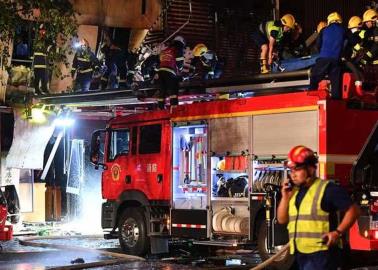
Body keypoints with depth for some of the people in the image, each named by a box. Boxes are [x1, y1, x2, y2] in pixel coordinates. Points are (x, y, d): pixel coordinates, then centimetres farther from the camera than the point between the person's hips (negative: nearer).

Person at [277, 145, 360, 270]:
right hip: (301, 254, 8)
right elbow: (282, 220, 16)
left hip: (321, 253, -8)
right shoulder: (294, 192, 14)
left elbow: (353, 210, -9)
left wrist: (338, 232, -19)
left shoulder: (327, 189, -8)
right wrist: (285, 198, 3)